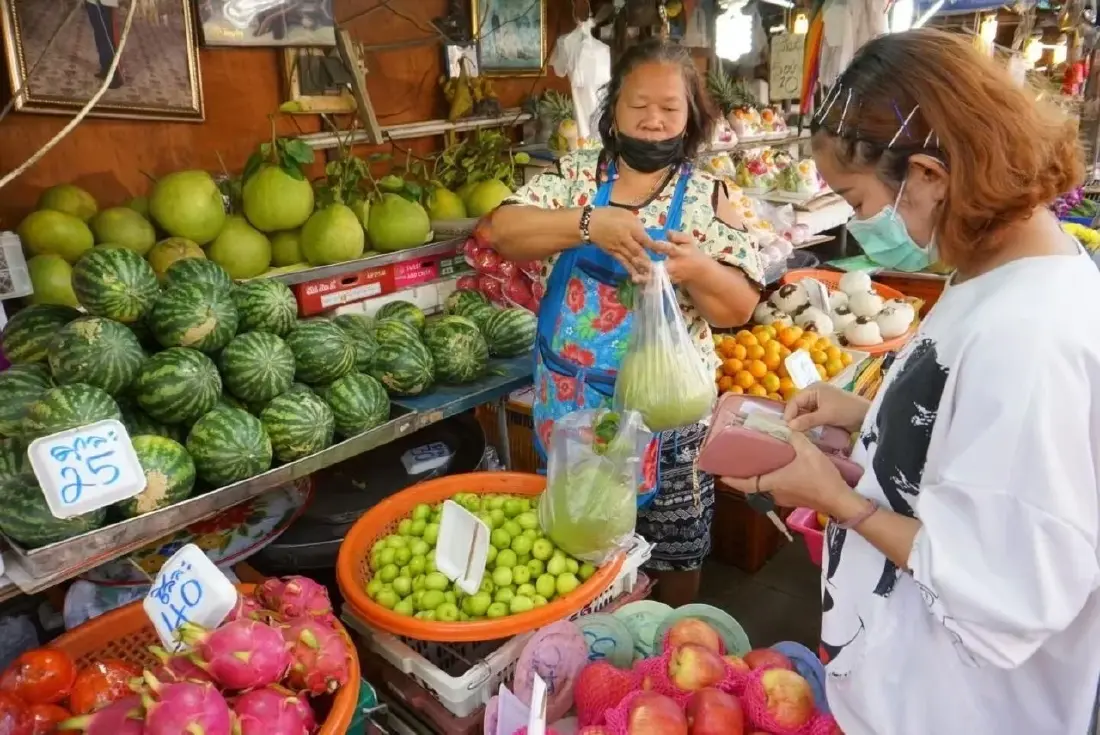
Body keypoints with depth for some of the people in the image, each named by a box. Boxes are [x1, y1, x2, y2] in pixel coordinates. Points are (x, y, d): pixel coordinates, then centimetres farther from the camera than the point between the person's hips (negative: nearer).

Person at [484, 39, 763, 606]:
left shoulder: (708, 197, -4)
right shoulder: (574, 176, -1)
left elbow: (739, 307, -7)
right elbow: (501, 230, -14)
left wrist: (696, 269, -28)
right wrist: (589, 223, -28)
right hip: (572, 404, 2)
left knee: (673, 548, 15)